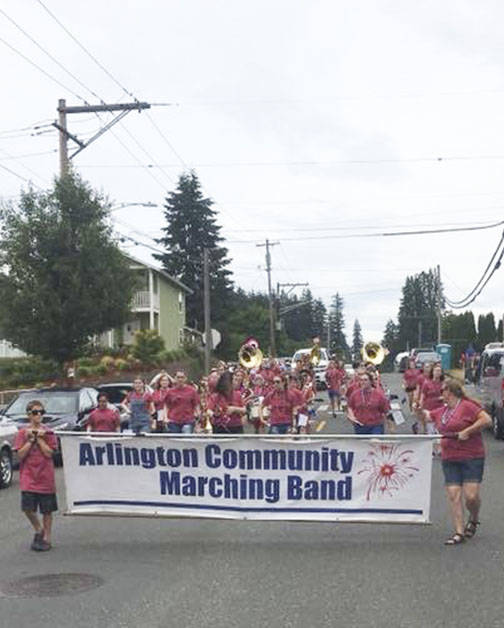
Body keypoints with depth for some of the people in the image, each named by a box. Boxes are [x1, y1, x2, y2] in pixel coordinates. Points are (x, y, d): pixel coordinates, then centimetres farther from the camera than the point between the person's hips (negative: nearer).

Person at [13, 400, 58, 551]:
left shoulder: (48, 433, 2)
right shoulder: (22, 433, 2)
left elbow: (49, 453, -8)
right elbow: (20, 455, -5)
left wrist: (39, 438, -11)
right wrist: (30, 439, -12)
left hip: (46, 478, 0)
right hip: (28, 477, 0)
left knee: (47, 510, 5)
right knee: (28, 508, -7)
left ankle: (46, 538, 18)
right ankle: (38, 530, 18)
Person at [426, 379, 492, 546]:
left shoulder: (467, 406, -8)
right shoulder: (442, 411, 15)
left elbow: (487, 420, -15)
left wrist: (466, 431, -17)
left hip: (471, 457, -7)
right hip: (449, 459, 7)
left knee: (471, 495, -10)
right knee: (453, 495, -3)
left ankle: (474, 519, 21)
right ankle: (459, 532, 1)